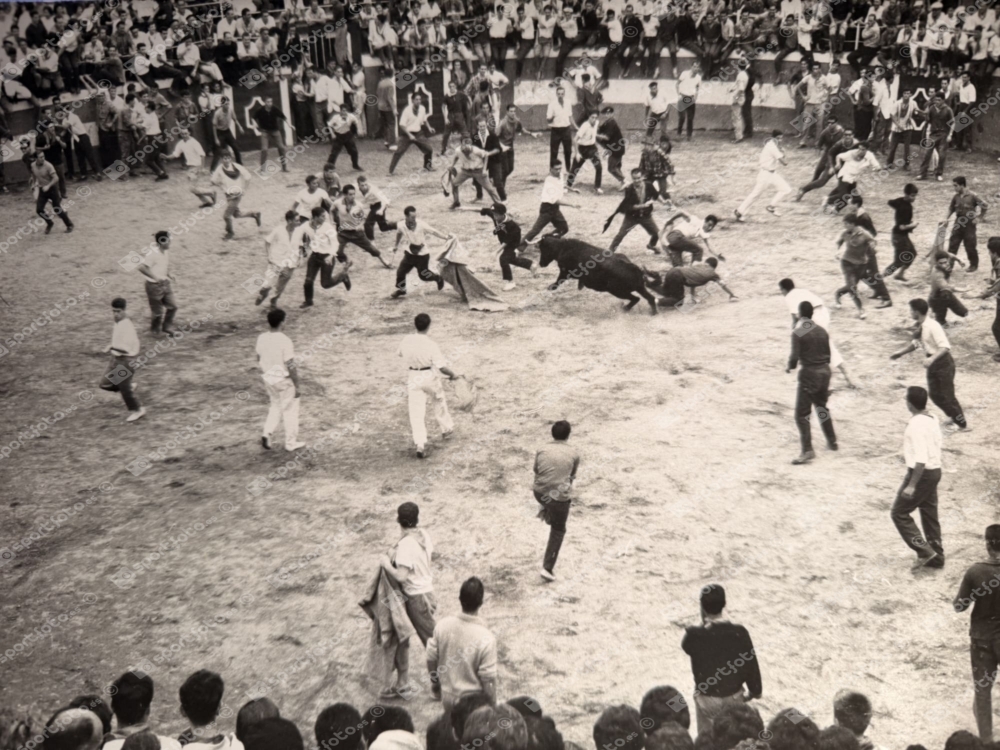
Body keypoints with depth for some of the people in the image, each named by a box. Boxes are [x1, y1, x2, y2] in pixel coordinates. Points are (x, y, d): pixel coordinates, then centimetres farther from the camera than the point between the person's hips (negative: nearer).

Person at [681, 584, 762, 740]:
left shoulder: (695, 634, -24)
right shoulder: (739, 632, -19)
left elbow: (686, 646, 1)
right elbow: (750, 663, -7)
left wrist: (704, 624, -8)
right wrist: (755, 690, 10)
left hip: (706, 698, -1)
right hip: (733, 697, 1)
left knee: (706, 739, 19)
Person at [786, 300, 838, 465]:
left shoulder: (797, 332, -12)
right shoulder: (822, 331, 6)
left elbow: (795, 357, -16)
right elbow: (828, 354, 11)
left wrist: (789, 367, 4)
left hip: (809, 373, -7)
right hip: (825, 371, 7)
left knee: (801, 414, -4)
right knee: (821, 406, 26)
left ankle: (807, 450, -13)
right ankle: (832, 441, 35)